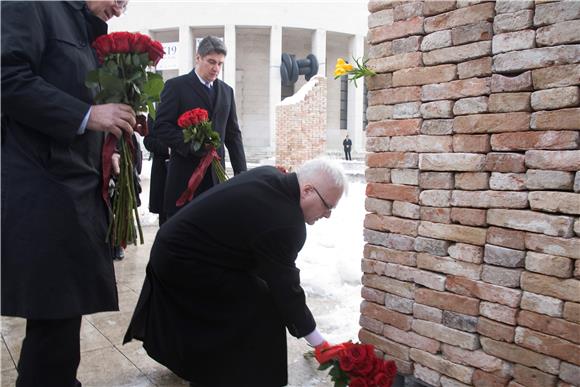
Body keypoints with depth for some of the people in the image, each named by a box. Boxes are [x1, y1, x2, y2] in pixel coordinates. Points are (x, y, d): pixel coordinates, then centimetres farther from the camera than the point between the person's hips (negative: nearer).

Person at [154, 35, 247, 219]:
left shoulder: (226, 91, 15)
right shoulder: (176, 86, 1)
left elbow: (233, 134, 14)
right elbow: (161, 126, -6)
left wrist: (241, 172, 6)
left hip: (215, 174, 4)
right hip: (184, 173, -4)